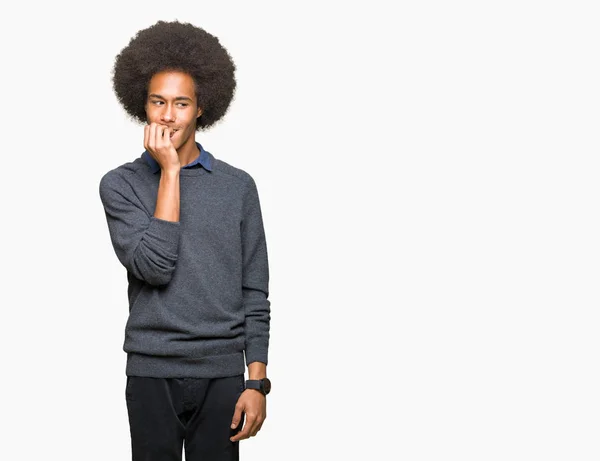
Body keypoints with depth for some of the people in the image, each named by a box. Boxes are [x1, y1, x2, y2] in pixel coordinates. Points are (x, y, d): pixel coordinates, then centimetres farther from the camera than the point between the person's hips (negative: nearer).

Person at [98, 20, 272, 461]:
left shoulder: (238, 186, 4)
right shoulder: (120, 184, 1)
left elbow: (255, 295, 4)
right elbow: (155, 267, -15)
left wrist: (257, 382, -1)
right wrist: (170, 171, -11)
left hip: (222, 375, 1)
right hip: (151, 374, -1)